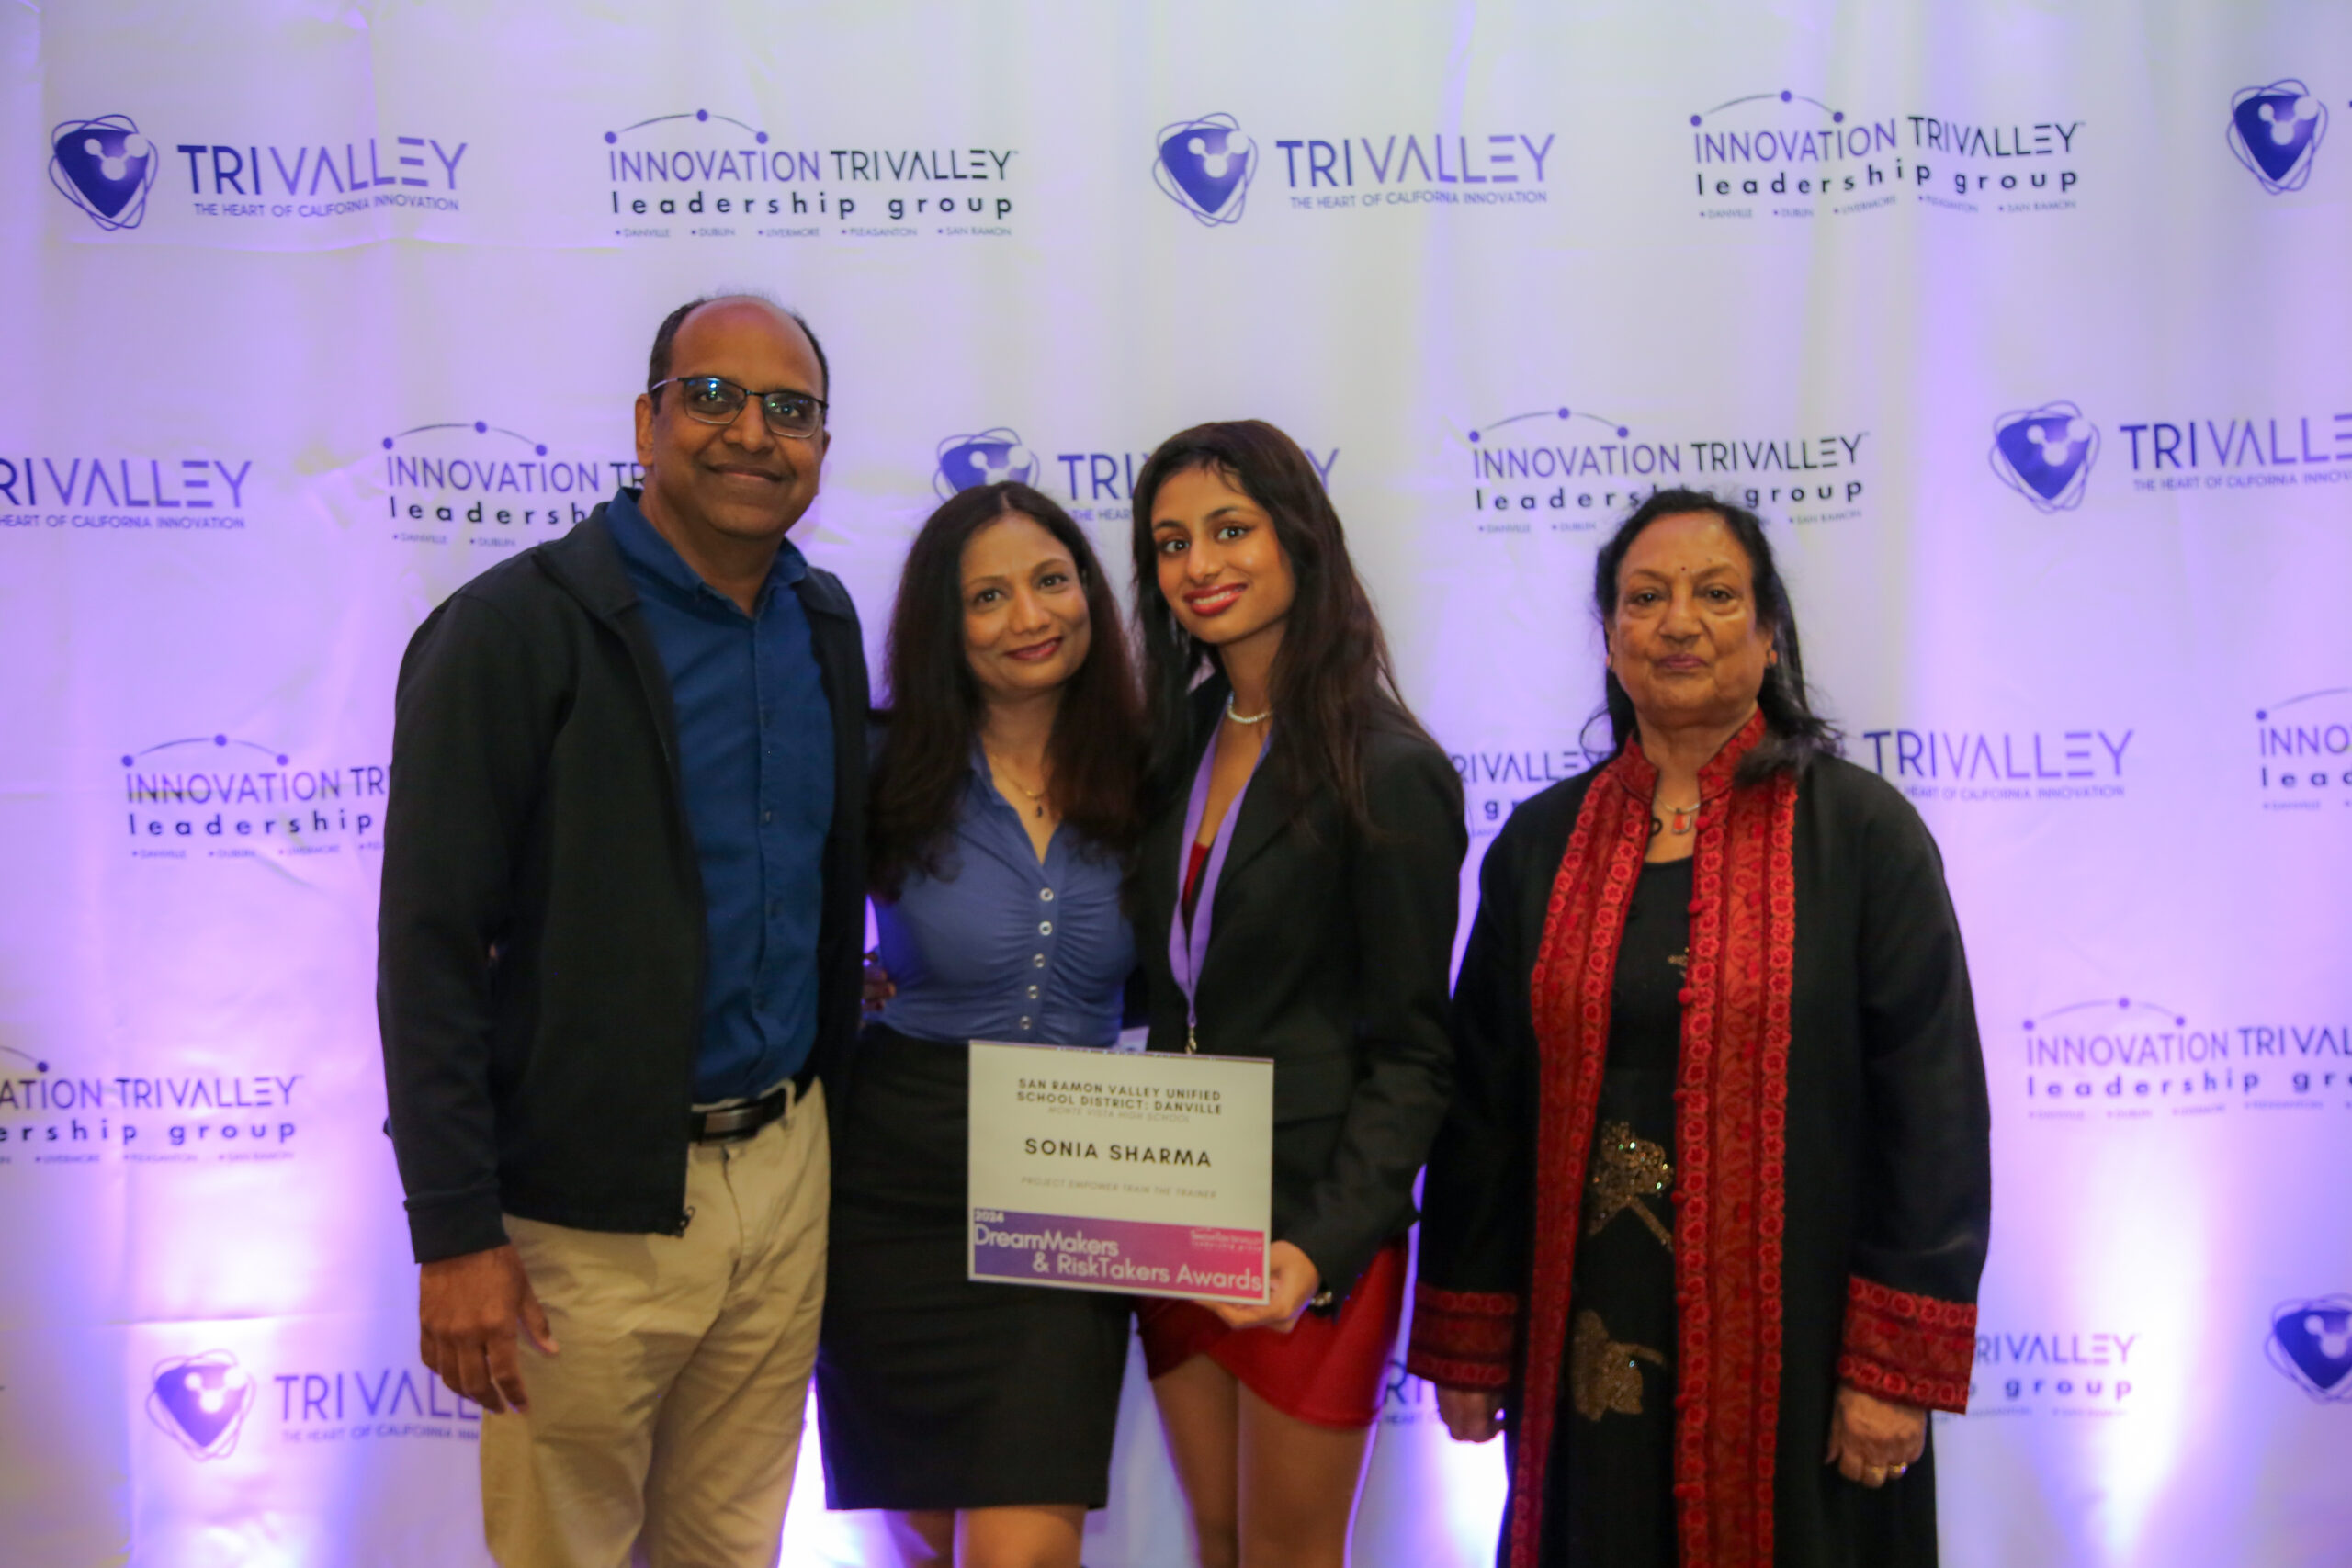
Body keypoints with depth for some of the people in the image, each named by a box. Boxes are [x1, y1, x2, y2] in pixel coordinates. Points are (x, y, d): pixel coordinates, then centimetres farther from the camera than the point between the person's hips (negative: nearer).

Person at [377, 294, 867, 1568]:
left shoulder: (825, 627, 7)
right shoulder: (517, 628, -11)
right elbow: (430, 947, -13)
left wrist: (829, 1102, 12)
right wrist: (455, 1233, -15)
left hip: (786, 1169, 5)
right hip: (590, 1208, -5)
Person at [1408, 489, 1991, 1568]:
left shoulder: (1859, 831, -4)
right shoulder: (1543, 842, 5)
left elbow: (1933, 1109, -7)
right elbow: (1482, 1103, 7)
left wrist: (1898, 1361, -11)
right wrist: (1465, 1345, 5)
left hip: (1789, 1344, -2)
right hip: (1588, 1346, 3)